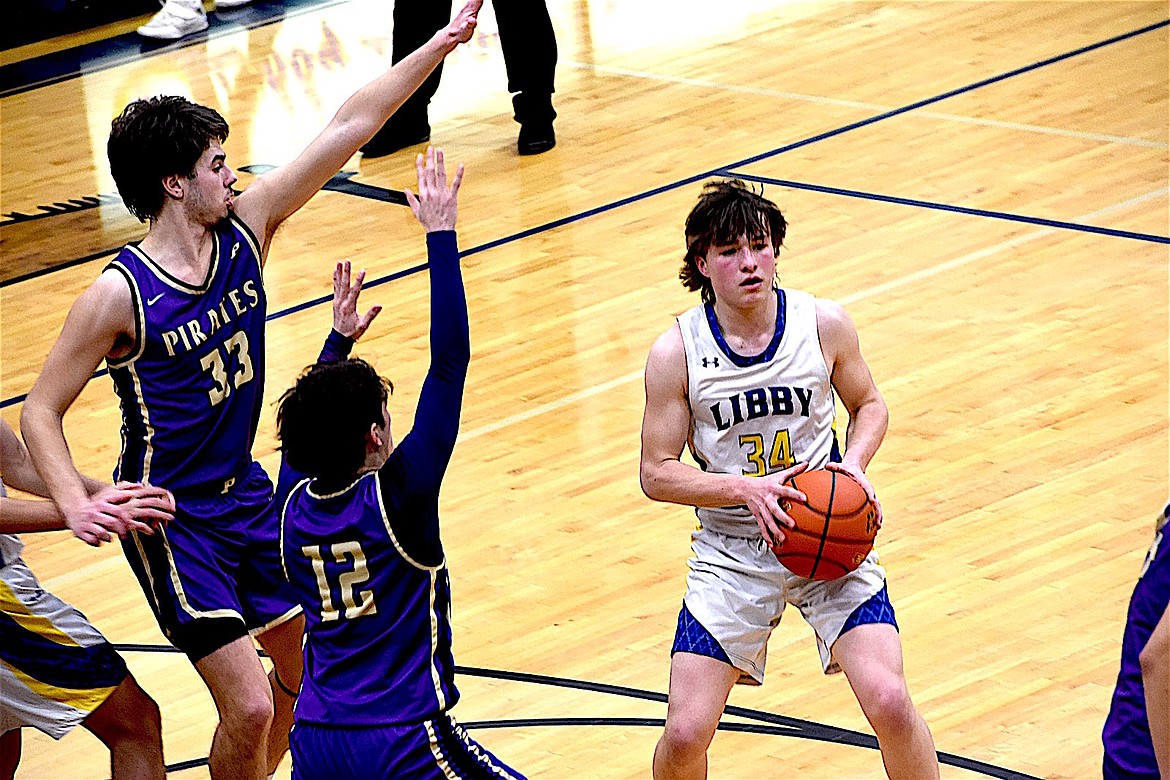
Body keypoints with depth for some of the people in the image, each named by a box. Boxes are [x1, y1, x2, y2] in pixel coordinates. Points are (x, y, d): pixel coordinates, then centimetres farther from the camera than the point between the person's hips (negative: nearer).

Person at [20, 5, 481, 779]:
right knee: (250, 708, -11)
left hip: (246, 492, 7)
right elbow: (41, 410, -15)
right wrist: (77, 505, -30)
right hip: (169, 518, -7)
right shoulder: (120, 296, -22)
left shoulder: (246, 227, -7)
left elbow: (349, 127, -6)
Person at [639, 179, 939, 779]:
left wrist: (854, 463, -10)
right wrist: (745, 488, -21)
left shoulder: (824, 325, -6)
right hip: (731, 550, 0)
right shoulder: (676, 353, -9)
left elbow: (869, 404, 11)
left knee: (889, 702, -16)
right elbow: (657, 472, -6)